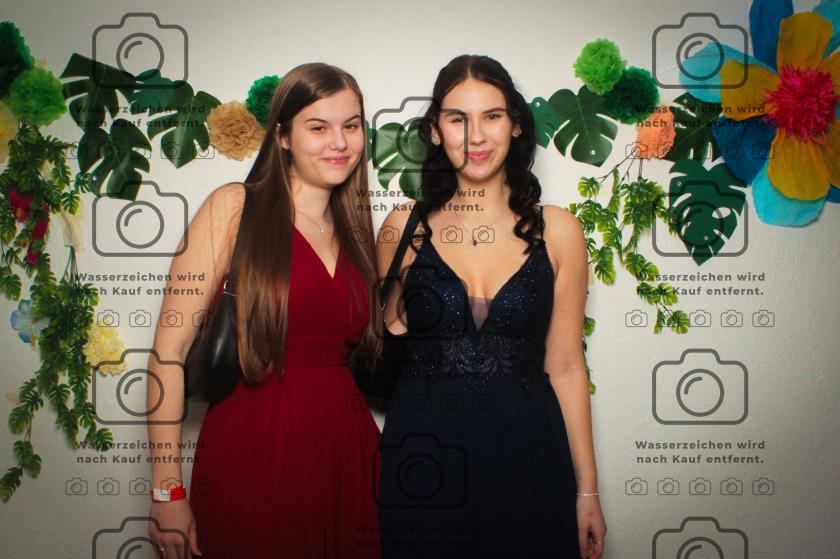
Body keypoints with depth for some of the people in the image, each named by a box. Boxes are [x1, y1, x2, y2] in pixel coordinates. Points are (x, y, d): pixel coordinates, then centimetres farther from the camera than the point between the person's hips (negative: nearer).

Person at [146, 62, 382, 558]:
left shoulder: (355, 229, 12)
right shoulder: (235, 208, -4)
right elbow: (171, 348, -10)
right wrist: (167, 490, -13)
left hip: (347, 452, 5)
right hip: (251, 459, -5)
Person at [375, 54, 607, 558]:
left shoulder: (557, 230, 1)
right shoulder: (405, 226, 1)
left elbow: (565, 367, 3)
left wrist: (587, 489, 3)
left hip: (526, 457, 0)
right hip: (422, 457, 0)